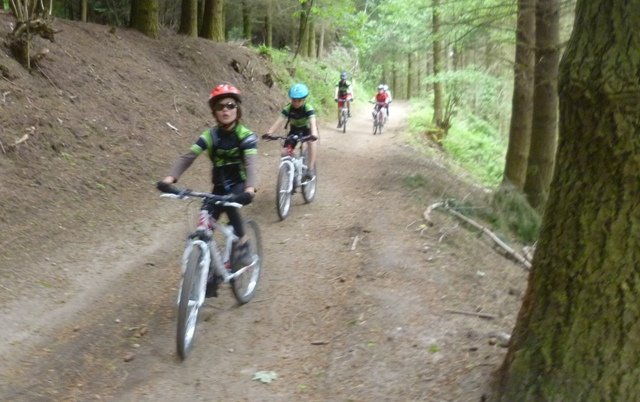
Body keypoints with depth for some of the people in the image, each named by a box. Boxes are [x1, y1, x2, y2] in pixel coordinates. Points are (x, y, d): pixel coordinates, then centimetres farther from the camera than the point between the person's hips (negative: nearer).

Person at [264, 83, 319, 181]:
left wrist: (314, 134, -66)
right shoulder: (288, 108, -23)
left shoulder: (308, 108, -30)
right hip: (294, 130, 3)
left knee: (311, 142, -36)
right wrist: (269, 133, -50)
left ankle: (311, 169, -29)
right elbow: (279, 121, -33)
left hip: (306, 129, -3)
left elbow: (312, 122, -45)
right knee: (284, 153, -14)